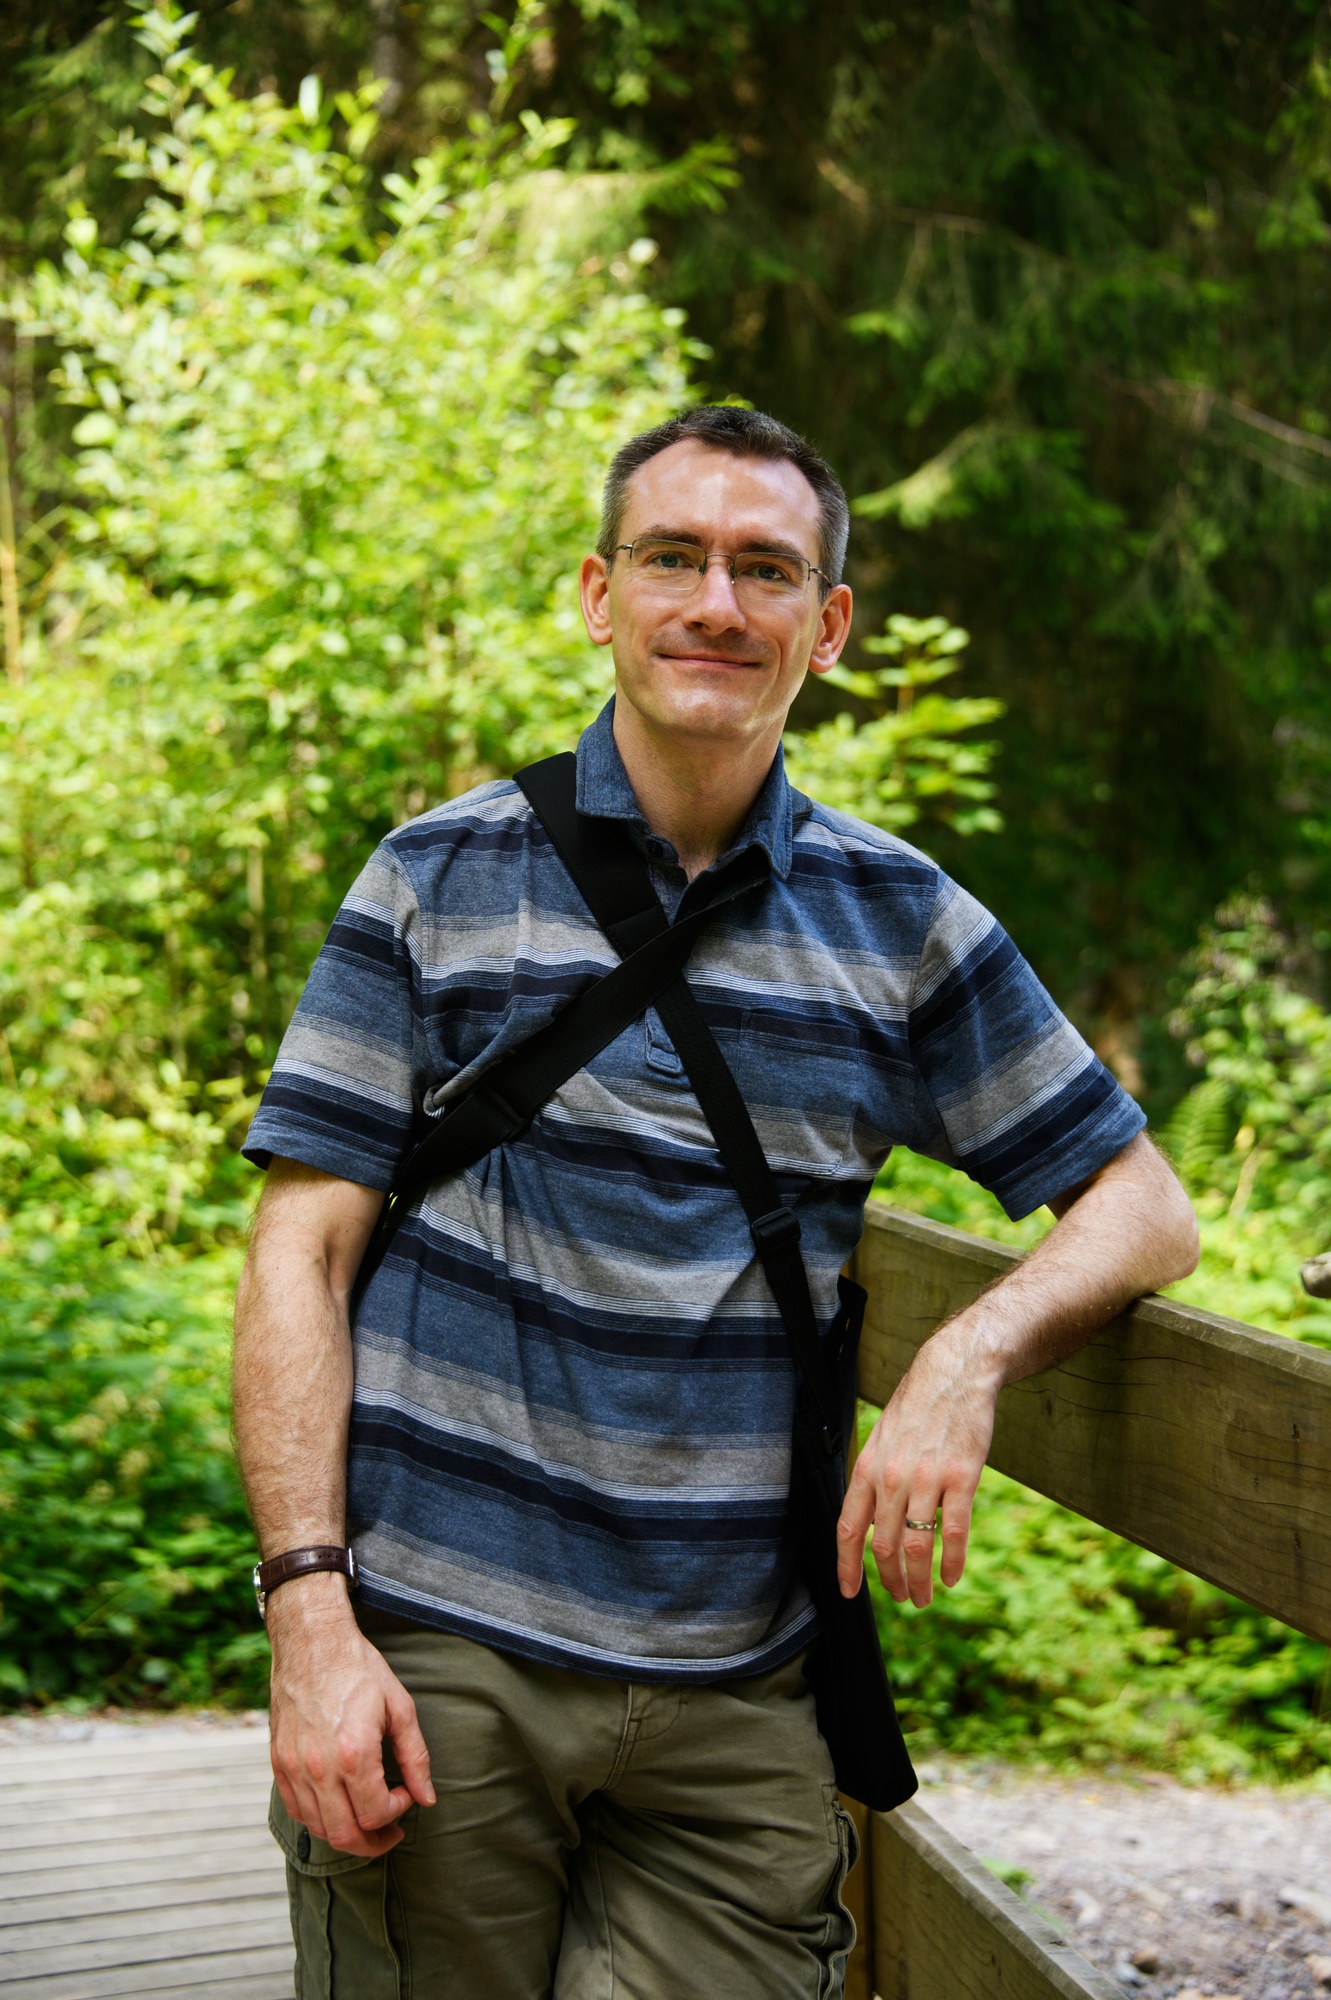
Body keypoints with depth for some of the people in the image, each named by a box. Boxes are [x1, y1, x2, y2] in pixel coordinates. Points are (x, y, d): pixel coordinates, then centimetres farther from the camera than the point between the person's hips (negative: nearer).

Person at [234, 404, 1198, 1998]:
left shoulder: (902, 920, 7)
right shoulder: (441, 880, 2)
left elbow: (1143, 1206, 9)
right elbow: (299, 1255, -1)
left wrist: (968, 1356, -12)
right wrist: (310, 1617, -10)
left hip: (738, 1695, 2)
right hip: (439, 1661, -1)